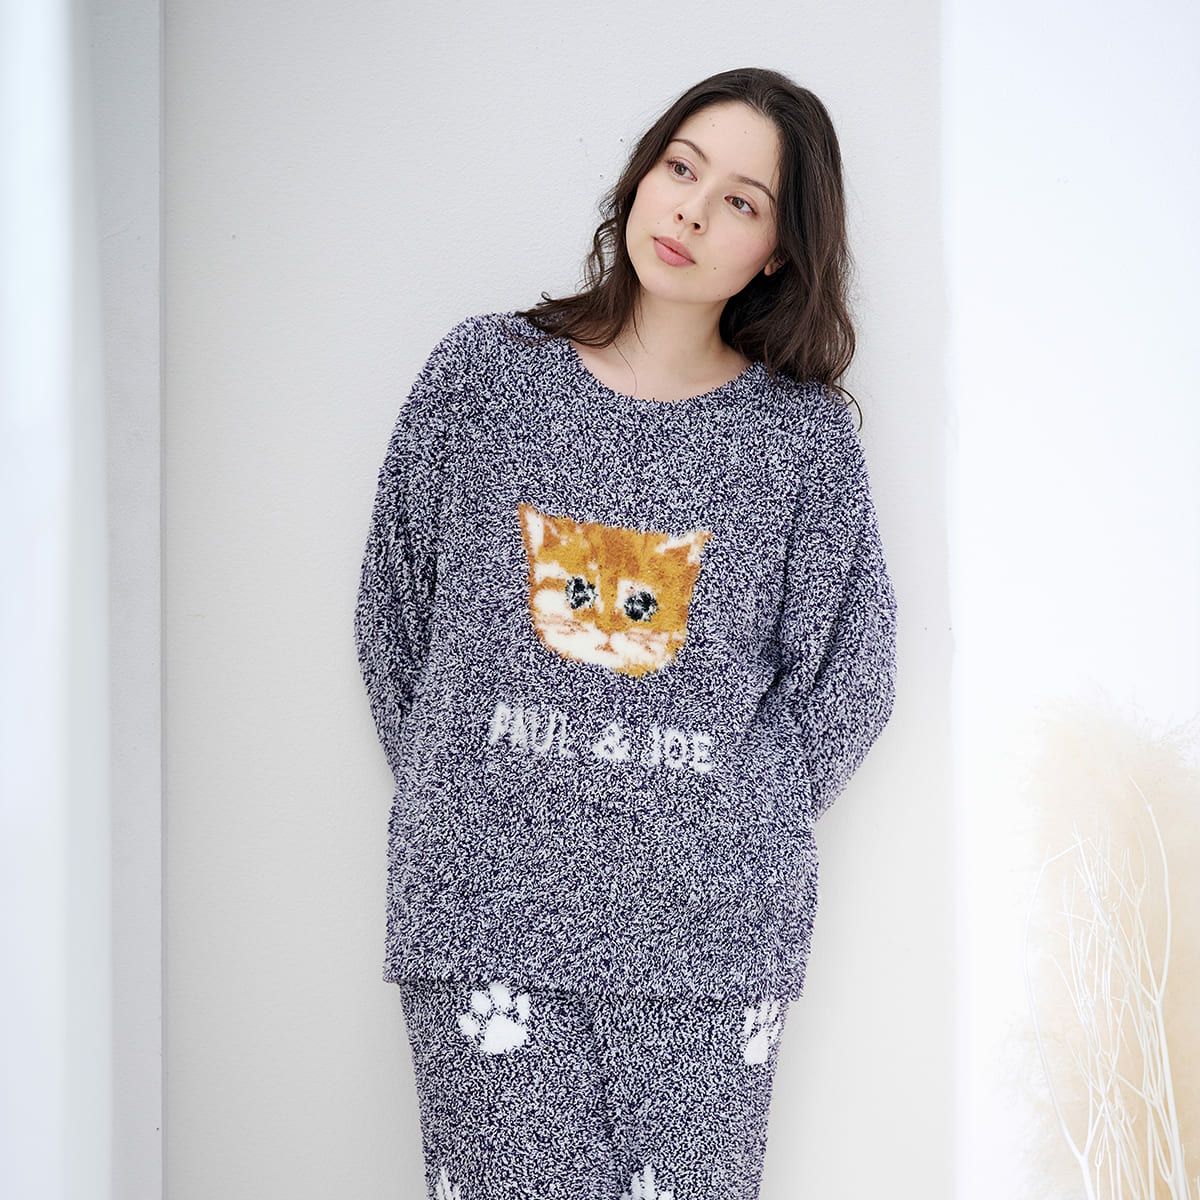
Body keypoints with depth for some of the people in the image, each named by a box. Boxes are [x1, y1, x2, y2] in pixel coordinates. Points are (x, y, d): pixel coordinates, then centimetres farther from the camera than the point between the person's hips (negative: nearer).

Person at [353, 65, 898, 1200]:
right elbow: (394, 615, 9)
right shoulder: (483, 368, 4)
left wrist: (736, 824, 2)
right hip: (487, 897, 0)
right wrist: (456, 795, 5)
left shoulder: (805, 433, 3)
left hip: (707, 926, 1)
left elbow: (848, 677, 8)